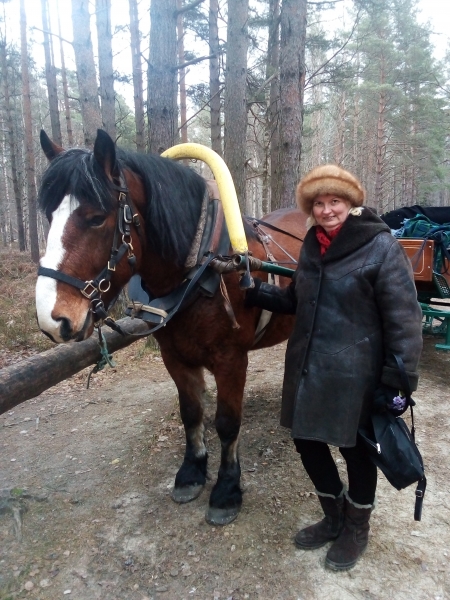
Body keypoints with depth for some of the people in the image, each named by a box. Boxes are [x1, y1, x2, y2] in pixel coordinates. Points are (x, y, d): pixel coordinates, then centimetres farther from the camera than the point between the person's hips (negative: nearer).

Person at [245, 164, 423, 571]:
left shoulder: (381, 247, -13)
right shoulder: (313, 245, 7)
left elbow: (403, 321, -14)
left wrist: (398, 381, -16)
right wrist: (255, 292, 4)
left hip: (353, 374, -6)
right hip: (307, 369, 7)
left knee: (355, 450, 13)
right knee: (307, 442, 16)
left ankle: (357, 527, 42)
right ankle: (335, 516, 43)